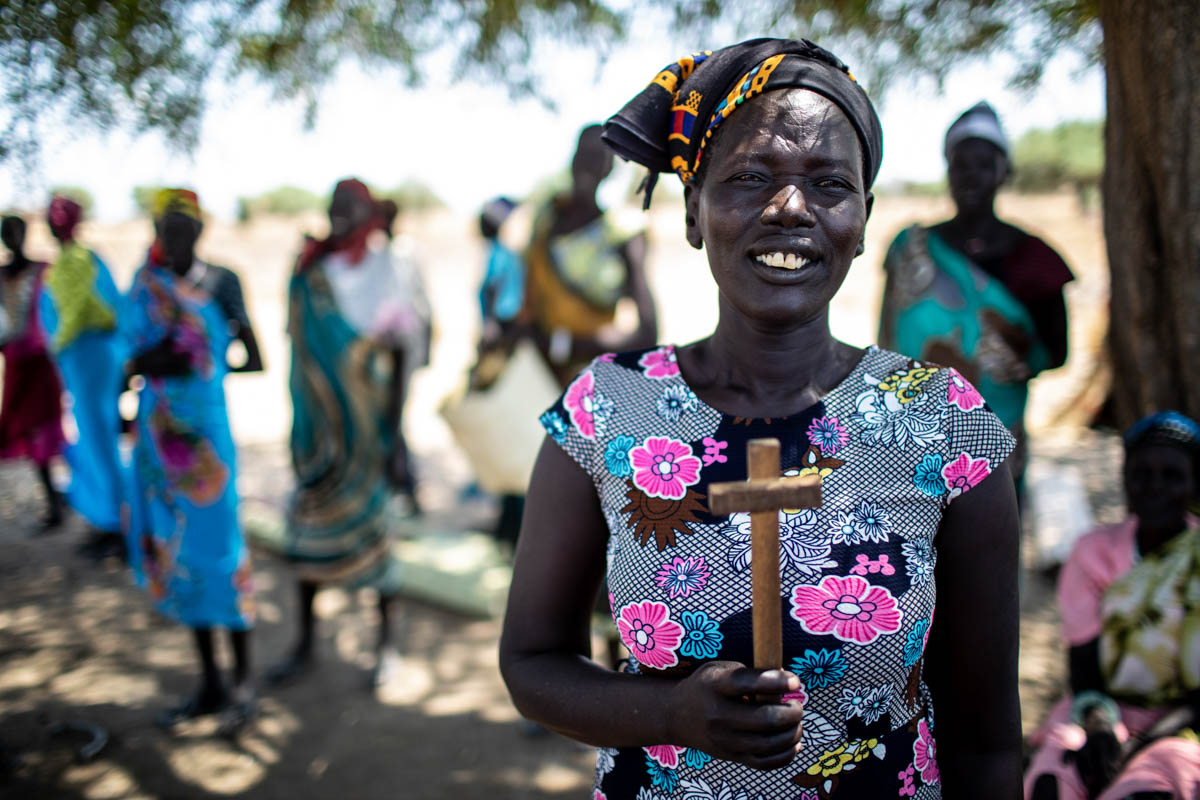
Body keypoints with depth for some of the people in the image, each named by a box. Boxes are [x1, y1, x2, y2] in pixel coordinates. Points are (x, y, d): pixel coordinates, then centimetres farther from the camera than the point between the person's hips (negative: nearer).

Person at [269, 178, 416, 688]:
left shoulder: (382, 274, -7)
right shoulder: (310, 276, 3)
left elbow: (399, 361, -6)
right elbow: (302, 353, 10)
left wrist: (393, 436, -10)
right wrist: (300, 428, 9)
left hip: (364, 427, -4)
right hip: (318, 427, 4)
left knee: (370, 524, 4)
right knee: (309, 527, 9)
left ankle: (386, 642, 21)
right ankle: (305, 645, 23)